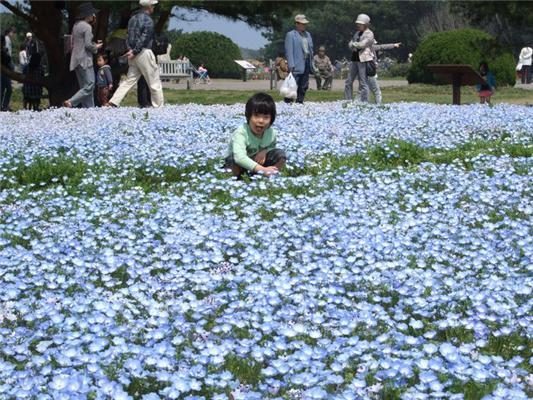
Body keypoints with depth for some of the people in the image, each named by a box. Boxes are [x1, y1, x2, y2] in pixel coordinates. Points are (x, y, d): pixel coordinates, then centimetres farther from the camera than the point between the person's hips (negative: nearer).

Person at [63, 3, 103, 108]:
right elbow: (88, 45, -19)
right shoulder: (87, 27, -12)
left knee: (85, 86, 10)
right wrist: (96, 47, 1)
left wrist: (94, 44, 18)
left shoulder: (76, 25, 15)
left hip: (76, 60, 10)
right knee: (89, 85, -9)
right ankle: (71, 102, -19)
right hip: (85, 60, -10)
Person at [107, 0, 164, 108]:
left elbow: (129, 37, 15)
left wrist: (131, 50, 7)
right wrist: (135, 51, -15)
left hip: (133, 55, 8)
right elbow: (144, 38, -17)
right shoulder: (148, 20, -10)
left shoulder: (133, 18, 15)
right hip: (144, 52, -8)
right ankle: (159, 106, 3)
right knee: (154, 82, 0)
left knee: (129, 80, 7)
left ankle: (114, 102, -2)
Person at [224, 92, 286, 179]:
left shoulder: (272, 133, -15)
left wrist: (264, 151, -22)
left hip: (259, 162, 5)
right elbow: (239, 157, -50)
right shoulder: (241, 133, -34)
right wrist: (262, 169, -59)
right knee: (234, 159, -38)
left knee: (280, 154, -13)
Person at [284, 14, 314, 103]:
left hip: (307, 65, 7)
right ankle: (288, 102, -7)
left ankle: (299, 102, 17)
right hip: (296, 66, -7)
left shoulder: (308, 34, 19)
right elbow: (289, 51, -10)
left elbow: (311, 49, 22)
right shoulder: (290, 35, -3)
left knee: (304, 86, 9)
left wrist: (312, 64, 14)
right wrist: (291, 65, -18)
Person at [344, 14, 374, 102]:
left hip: (363, 60, -8)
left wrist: (353, 44, -1)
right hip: (354, 59, 8)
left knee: (363, 83, -8)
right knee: (348, 82, 6)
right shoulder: (357, 33, 19)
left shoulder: (369, 34, -5)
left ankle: (364, 103, -4)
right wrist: (353, 47, -7)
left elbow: (362, 44, -17)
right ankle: (348, 101, 11)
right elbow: (350, 44, 16)